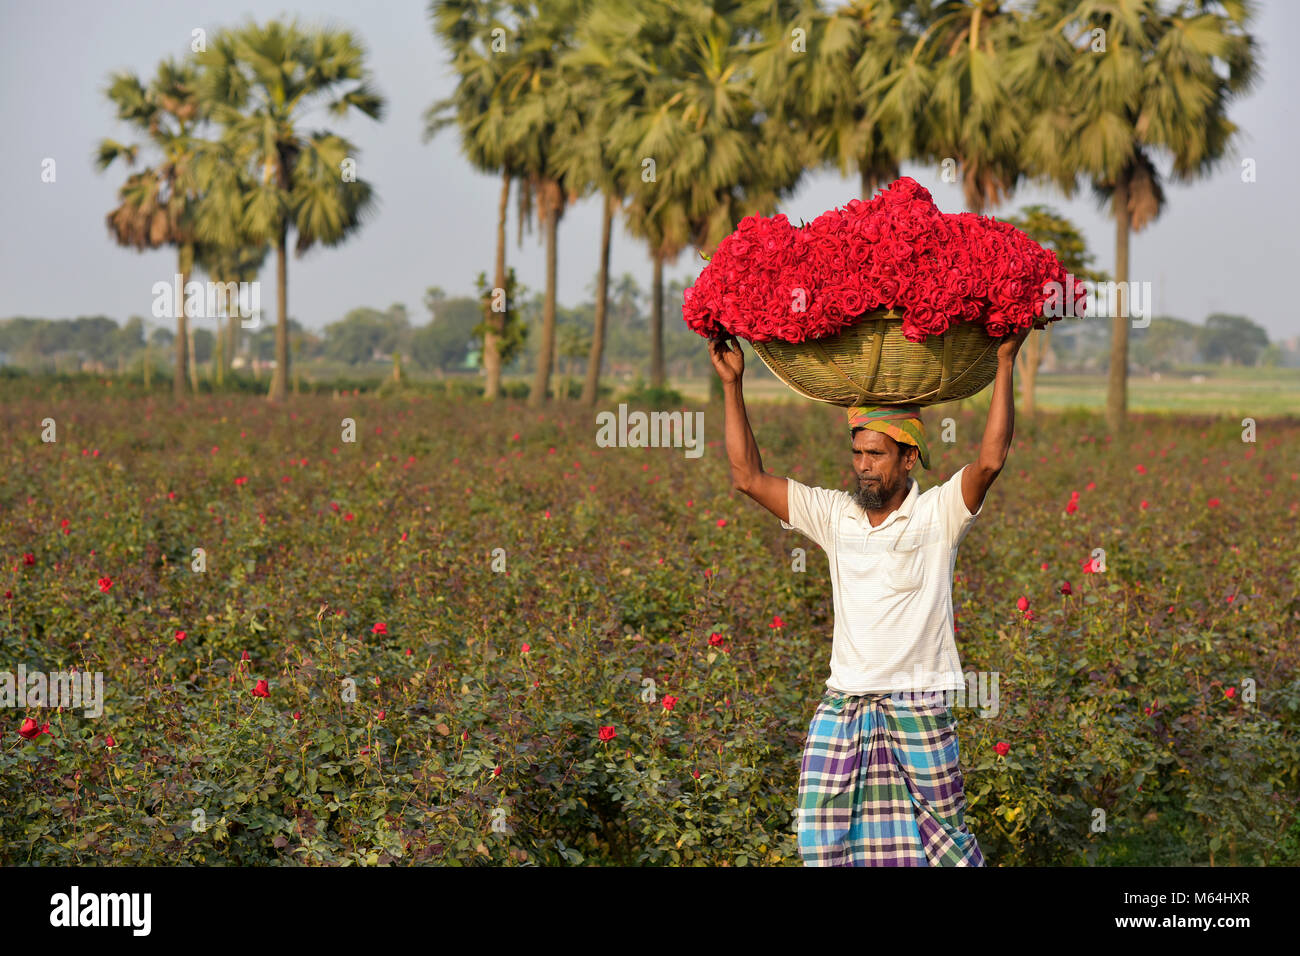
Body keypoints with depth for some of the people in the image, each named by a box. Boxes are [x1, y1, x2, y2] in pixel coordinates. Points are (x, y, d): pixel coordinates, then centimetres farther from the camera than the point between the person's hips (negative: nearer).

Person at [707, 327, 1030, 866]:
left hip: (919, 708, -3)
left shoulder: (938, 514, -3)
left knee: (941, 839, 5)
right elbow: (747, 477, 5)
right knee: (823, 842, -2)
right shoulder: (832, 515, 6)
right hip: (843, 706, 3)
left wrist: (1005, 364, -18)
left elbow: (990, 460, -18)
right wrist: (731, 383, 2)